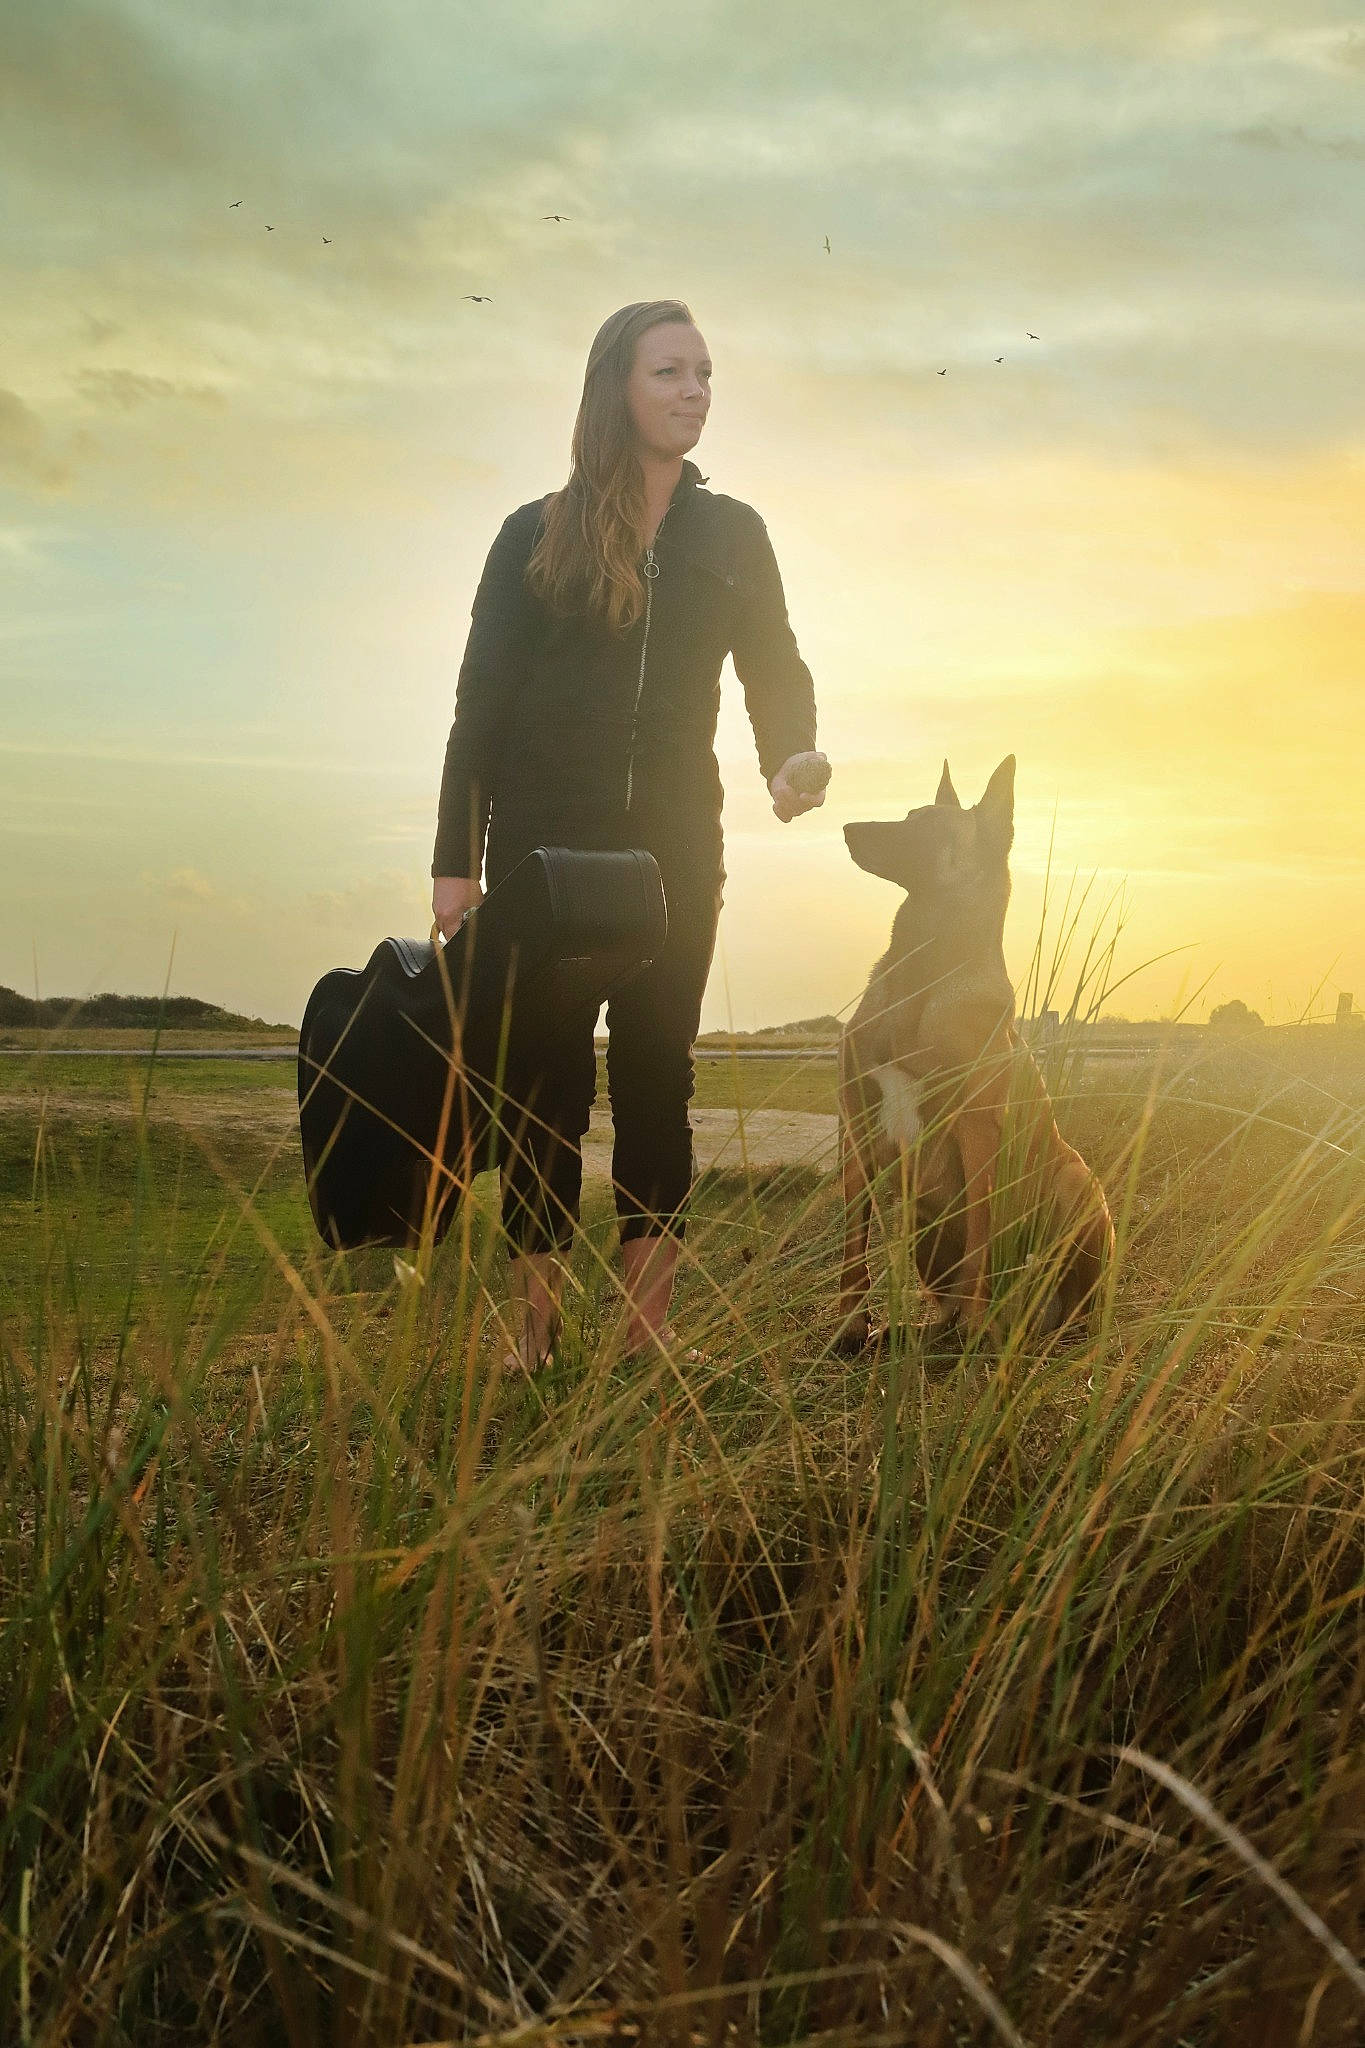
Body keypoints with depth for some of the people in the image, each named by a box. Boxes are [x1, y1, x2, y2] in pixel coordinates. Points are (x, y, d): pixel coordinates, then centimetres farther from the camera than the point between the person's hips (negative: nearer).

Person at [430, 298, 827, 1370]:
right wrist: (457, 860, -4)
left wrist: (793, 754, -14)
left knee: (655, 1077, -2)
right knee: (550, 1078, -3)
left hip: (674, 844, 1)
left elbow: (775, 667, 10)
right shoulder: (539, 535, 4)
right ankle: (537, 1325, 3)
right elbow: (482, 705, 3)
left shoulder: (731, 534, 10)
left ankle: (648, 1325, 0)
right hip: (548, 839, -1)